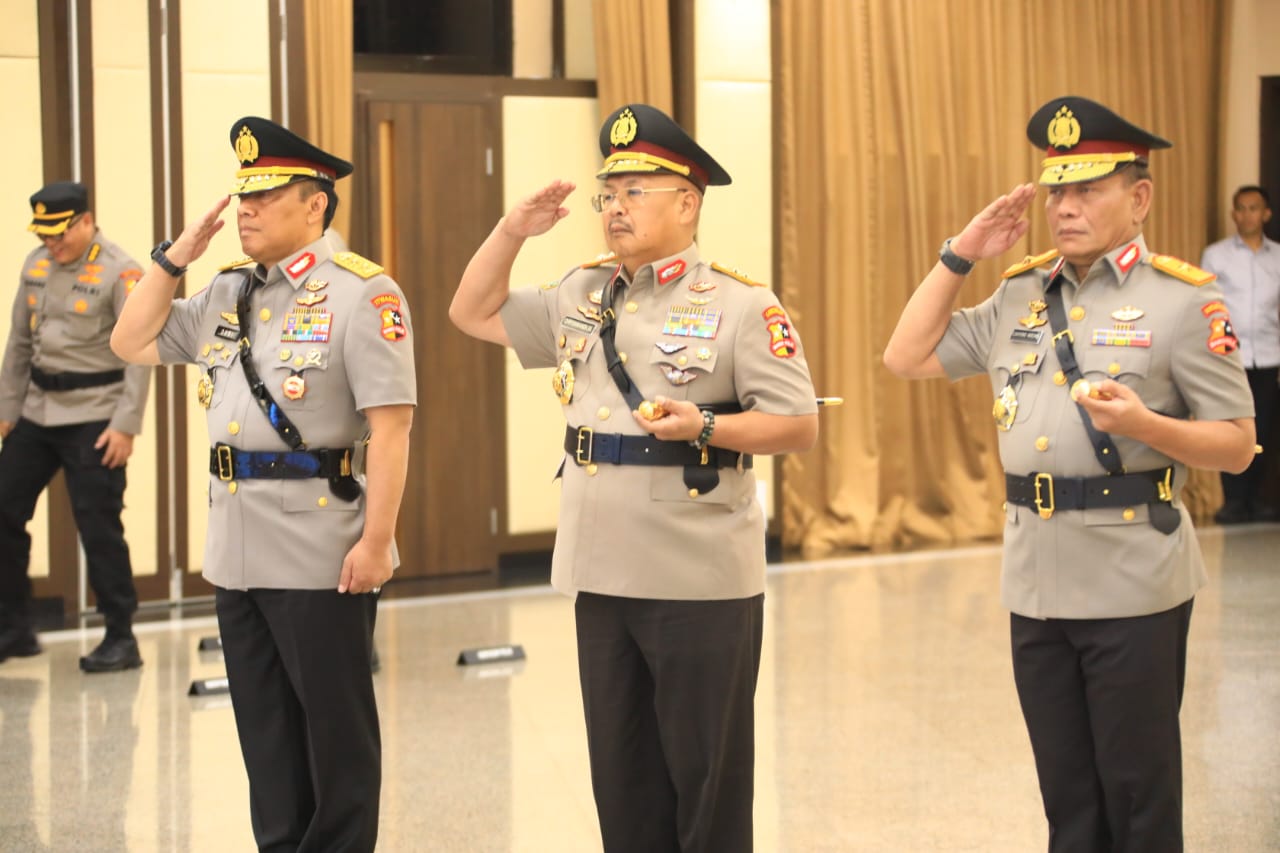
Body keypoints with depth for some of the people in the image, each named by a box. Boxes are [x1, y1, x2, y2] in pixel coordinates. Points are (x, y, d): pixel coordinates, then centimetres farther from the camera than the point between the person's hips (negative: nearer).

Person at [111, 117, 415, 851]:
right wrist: (175, 257, 8)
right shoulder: (227, 294, 12)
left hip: (322, 552, -7)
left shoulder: (360, 292, -11)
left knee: (334, 729, 5)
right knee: (265, 730, 15)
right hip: (238, 550, 7)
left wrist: (377, 539, -20)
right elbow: (133, 344, 19)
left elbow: (391, 426, -16)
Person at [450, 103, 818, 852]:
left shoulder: (738, 305, -8)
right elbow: (475, 314, 21)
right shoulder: (581, 297, 11)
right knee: (622, 776, 13)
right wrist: (513, 231, 8)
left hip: (702, 583, -6)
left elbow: (800, 426, -10)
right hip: (602, 575, 6)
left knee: (705, 777, 4)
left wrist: (704, 426, -24)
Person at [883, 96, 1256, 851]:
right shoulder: (1018, 295, 10)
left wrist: (1144, 425, -26)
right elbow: (908, 359, 12)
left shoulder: (1184, 299, -7)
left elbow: (1238, 446, -8)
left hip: (1133, 584, -5)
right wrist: (961, 256, 6)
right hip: (1036, 582, 5)